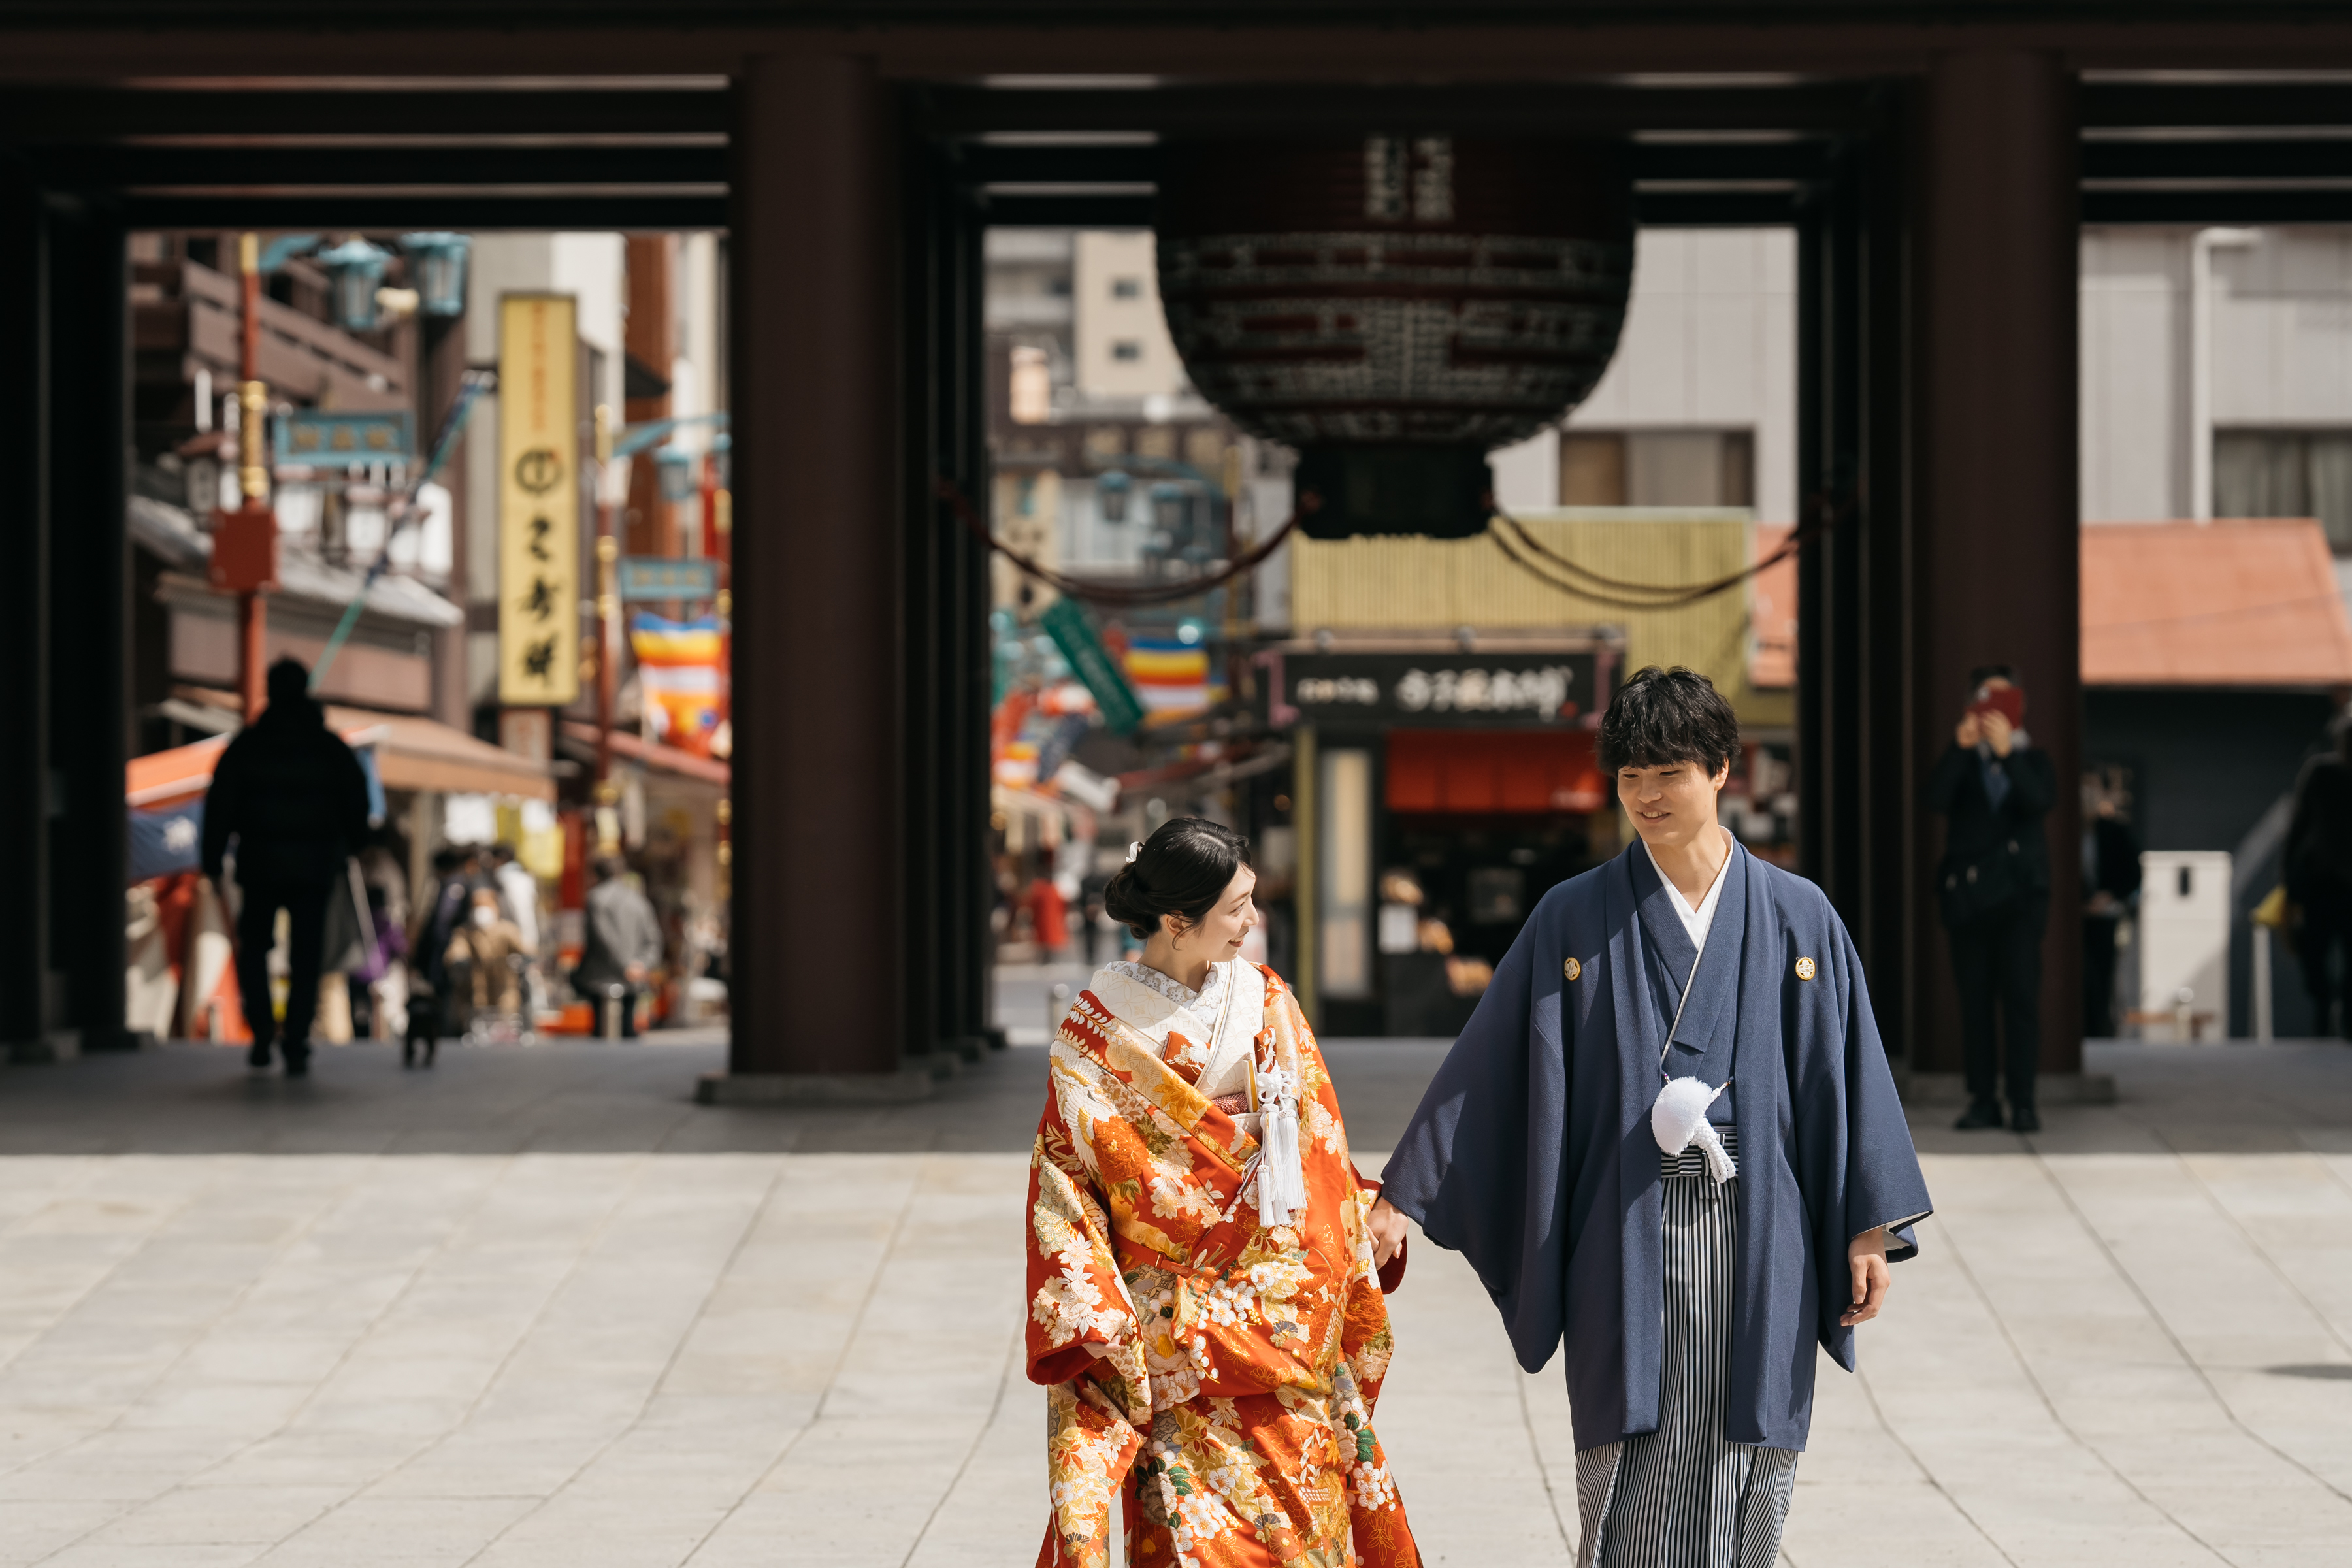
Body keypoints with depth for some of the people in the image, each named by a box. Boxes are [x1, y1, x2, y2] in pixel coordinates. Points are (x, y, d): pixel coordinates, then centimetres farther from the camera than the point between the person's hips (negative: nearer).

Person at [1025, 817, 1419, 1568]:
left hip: (1288, 1318, 4)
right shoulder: (1098, 1033, -6)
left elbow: (1318, 1155, 11)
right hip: (1176, 1330, -4)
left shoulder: (1267, 1002, 6)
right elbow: (1064, 1183, -5)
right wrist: (1088, 1328, -11)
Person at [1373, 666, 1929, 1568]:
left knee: (1743, 1491, 4)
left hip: (1757, 1243, 1)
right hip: (1628, 1245, -1)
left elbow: (1844, 1077, 6)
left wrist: (1870, 1229, 2)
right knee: (1637, 1496, -6)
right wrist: (1405, 1194, -2)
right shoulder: (1575, 919, 3)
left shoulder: (1798, 918, 5)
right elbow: (1484, 1065, 3)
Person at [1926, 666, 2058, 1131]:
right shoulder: (1960, 761, 12)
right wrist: (1960, 748, -20)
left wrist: (2008, 753, -22)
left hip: (2019, 893, -1)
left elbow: (2041, 802, -10)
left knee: (2021, 995, -10)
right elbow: (1936, 800, -8)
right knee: (1974, 1000, -1)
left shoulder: (2033, 761, 12)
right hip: (1968, 895, 1)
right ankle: (1983, 1101, 2)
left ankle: (2023, 1103, -10)